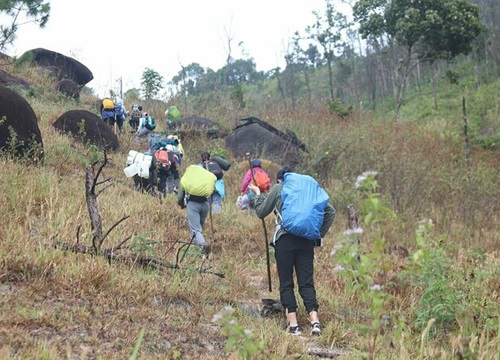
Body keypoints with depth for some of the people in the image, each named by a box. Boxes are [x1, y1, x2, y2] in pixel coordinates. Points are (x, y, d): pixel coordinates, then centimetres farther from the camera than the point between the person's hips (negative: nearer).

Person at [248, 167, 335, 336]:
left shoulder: (278, 188, 8)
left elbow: (261, 212, 12)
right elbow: (330, 211, 14)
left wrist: (258, 194, 27)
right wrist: (320, 233, 15)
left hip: (285, 239, -3)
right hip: (307, 240, 3)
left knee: (286, 283, 3)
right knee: (306, 282, 3)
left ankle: (293, 324, -3)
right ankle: (315, 321, -13)